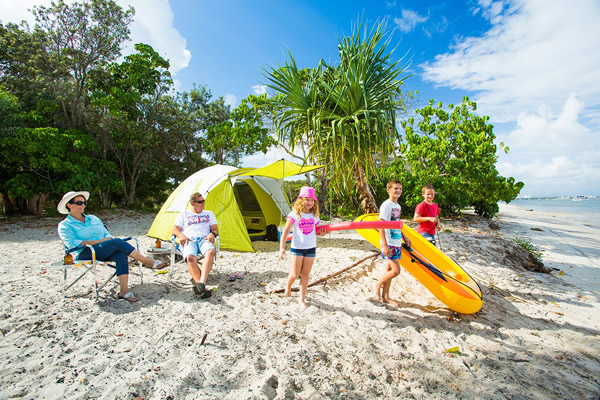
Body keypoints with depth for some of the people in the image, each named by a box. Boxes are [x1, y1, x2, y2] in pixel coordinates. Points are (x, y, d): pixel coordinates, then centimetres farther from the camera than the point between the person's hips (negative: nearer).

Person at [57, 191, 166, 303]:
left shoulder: (93, 219, 23)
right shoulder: (64, 225, 8)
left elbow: (106, 234, 21)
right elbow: (72, 243, -8)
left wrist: (109, 239, -4)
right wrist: (98, 242, -14)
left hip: (104, 251, 5)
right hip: (85, 254, -5)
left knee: (120, 254, -31)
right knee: (117, 242, -30)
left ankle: (124, 290, -34)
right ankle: (148, 261, -26)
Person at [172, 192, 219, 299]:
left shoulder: (209, 214, 27)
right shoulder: (184, 214, 24)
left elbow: (215, 229, 20)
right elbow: (175, 229, 17)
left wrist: (212, 234, -5)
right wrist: (181, 235, -6)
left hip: (204, 239, 1)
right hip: (189, 240, 0)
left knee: (210, 251, -39)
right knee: (190, 257, -38)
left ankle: (201, 283, -52)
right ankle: (202, 287, -46)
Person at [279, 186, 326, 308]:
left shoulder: (314, 216, 5)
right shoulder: (295, 214, -8)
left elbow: (317, 231, 16)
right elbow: (286, 231, -10)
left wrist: (321, 233, -8)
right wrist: (282, 247, -17)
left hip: (311, 248, 4)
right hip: (297, 248, -3)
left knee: (305, 274, 8)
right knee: (295, 274, 4)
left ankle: (301, 298, 21)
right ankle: (288, 287, 36)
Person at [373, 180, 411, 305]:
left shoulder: (398, 206, 14)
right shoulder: (386, 205, -14)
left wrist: (404, 237, 24)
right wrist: (385, 245, -23)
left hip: (397, 243, 9)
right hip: (389, 243, -9)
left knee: (389, 269, 13)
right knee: (396, 270, -10)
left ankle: (385, 296, 23)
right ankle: (377, 285, 12)